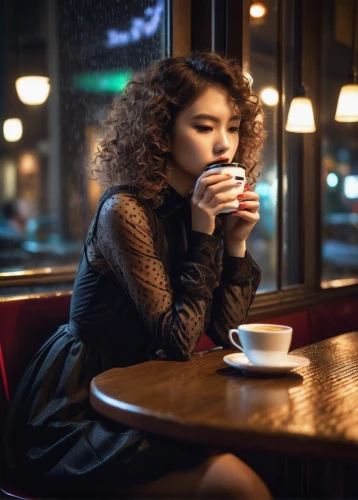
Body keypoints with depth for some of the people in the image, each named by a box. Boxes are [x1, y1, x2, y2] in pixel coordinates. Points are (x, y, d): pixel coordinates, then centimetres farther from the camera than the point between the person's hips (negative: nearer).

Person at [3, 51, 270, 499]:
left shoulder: (207, 207, 3)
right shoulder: (125, 210, -19)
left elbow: (225, 334, 1)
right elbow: (178, 343, -20)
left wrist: (236, 242, -10)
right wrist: (202, 234, -23)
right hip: (71, 421, -7)